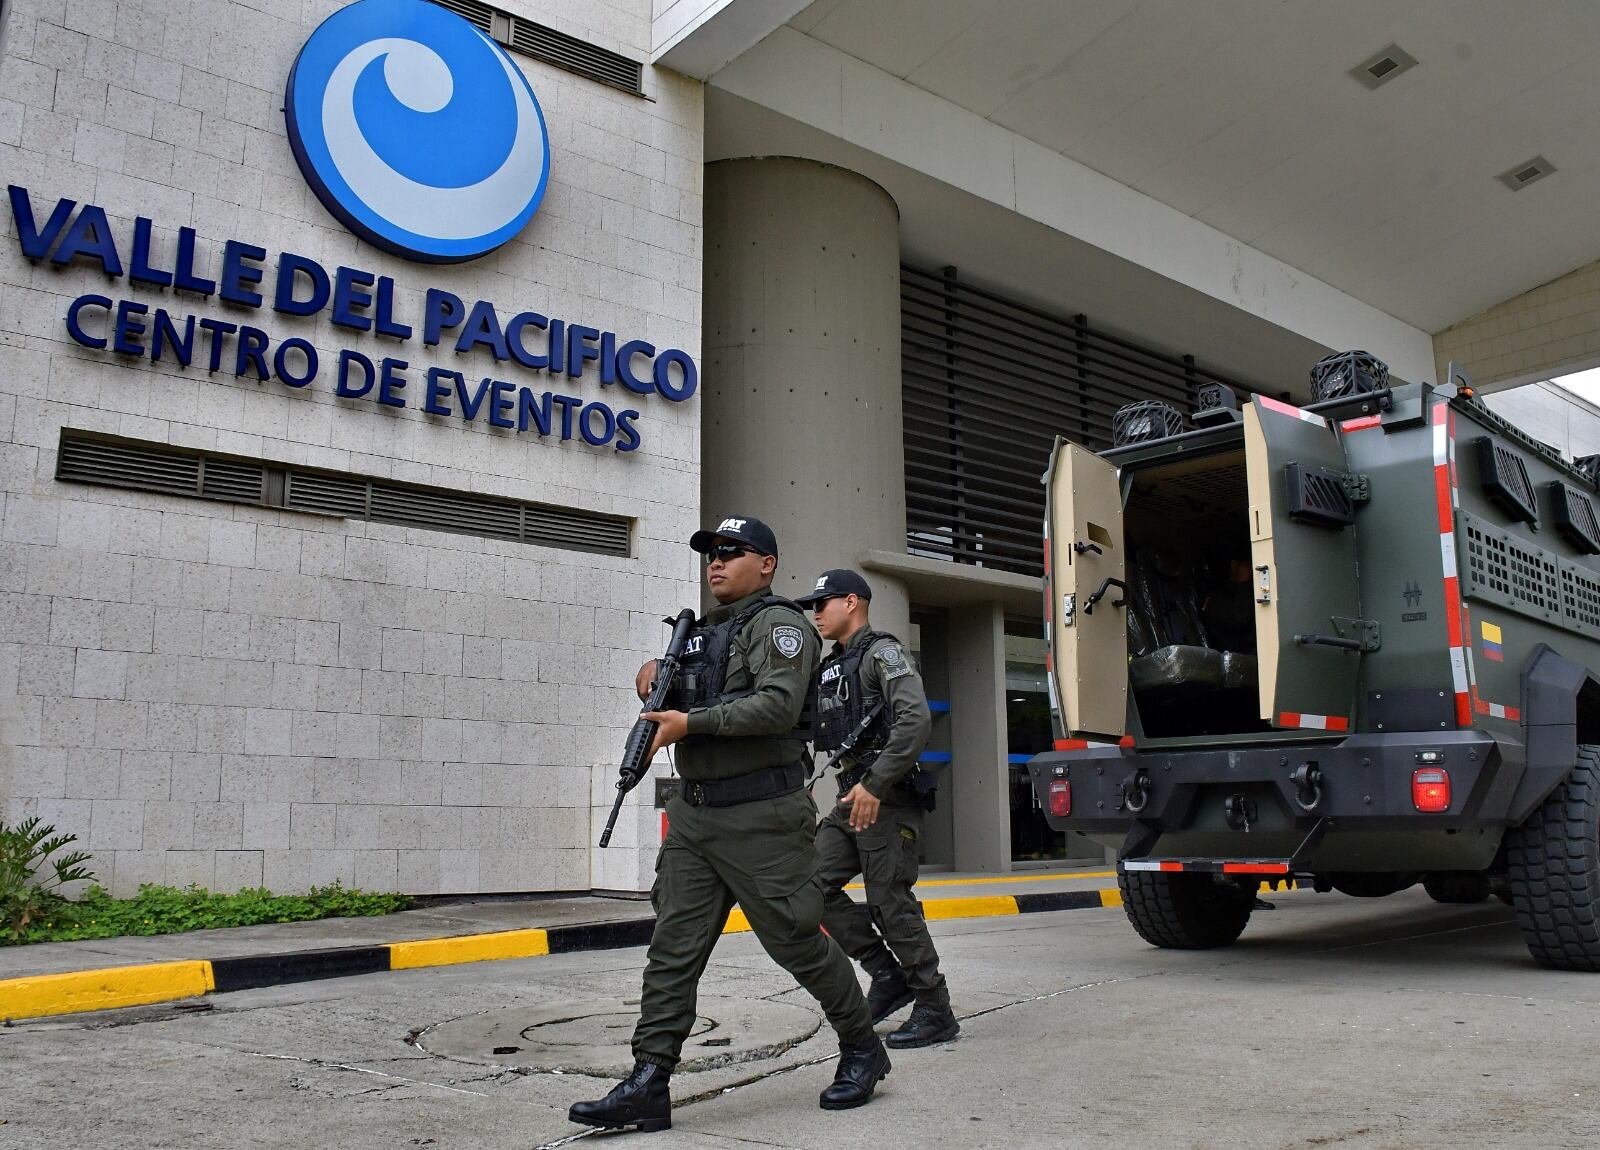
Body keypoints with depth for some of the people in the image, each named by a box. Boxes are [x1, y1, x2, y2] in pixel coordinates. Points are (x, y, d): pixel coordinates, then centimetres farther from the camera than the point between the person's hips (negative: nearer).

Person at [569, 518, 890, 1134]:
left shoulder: (779, 624, -6)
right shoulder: (702, 632, 20)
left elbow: (779, 705, -21)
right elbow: (676, 712, 26)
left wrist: (691, 723, -22)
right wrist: (658, 685, 4)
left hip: (762, 818, -7)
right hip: (694, 814, 8)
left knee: (798, 942, 3)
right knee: (672, 951, 2)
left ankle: (862, 1048, 23)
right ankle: (647, 1086, 5)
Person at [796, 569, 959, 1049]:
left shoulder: (882, 653, -8)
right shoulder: (831, 667, 19)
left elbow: (916, 720, -22)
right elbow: (822, 735, 26)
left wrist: (874, 785, -25)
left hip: (888, 798, -9)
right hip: (852, 797, 9)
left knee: (890, 902, -6)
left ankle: (935, 1011, 6)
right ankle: (887, 973, 9)